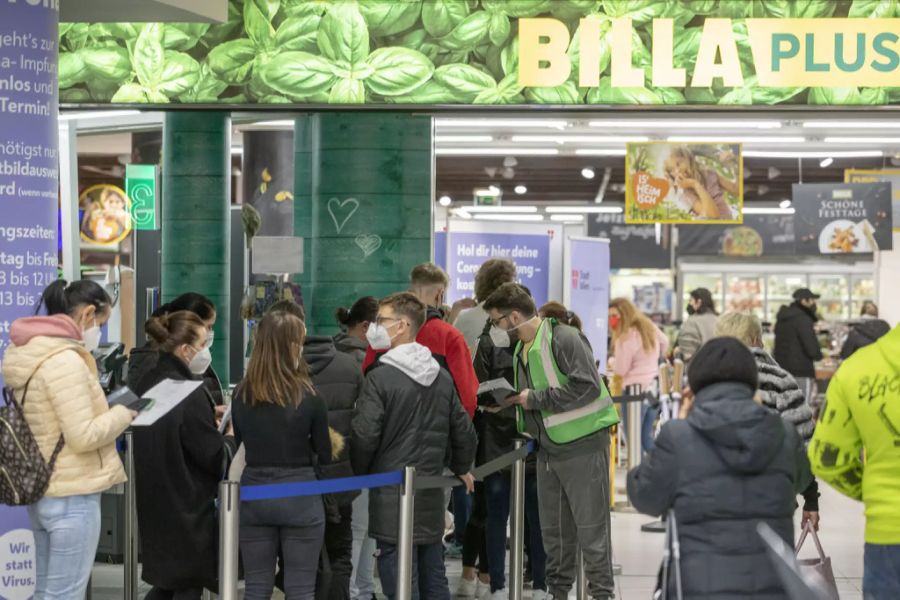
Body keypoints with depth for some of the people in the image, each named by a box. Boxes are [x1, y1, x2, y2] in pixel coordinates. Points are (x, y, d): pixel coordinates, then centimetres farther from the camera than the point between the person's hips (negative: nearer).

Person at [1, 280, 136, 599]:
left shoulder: (28, 354, 10)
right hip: (71, 498, -10)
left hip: (40, 491, 10)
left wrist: (107, 409, 10)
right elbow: (83, 436, -22)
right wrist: (124, 413, -8)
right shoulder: (65, 360, -20)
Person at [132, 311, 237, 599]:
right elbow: (215, 457, -17)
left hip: (154, 503, 8)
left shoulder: (146, 385, 5)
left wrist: (210, 418, 13)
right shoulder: (190, 393, -21)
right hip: (189, 508, -8)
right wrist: (231, 435, 1)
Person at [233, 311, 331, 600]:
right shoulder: (308, 397, -12)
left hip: (254, 495, 3)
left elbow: (238, 442, 10)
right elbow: (324, 454, -2)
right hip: (299, 497, -3)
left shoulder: (241, 395, -2)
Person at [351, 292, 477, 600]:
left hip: (392, 498, -6)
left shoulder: (380, 378, -13)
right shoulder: (441, 376, 8)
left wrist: (357, 474, 4)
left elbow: (364, 437, -14)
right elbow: (464, 432, 14)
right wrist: (461, 468, 31)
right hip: (431, 497, 6)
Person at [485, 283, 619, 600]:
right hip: (548, 447, 8)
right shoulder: (521, 350, 13)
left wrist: (535, 398, -19)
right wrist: (504, 405, 6)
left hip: (583, 445, -8)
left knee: (590, 526, -2)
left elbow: (587, 386, -24)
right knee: (553, 528, 13)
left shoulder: (563, 338, -15)